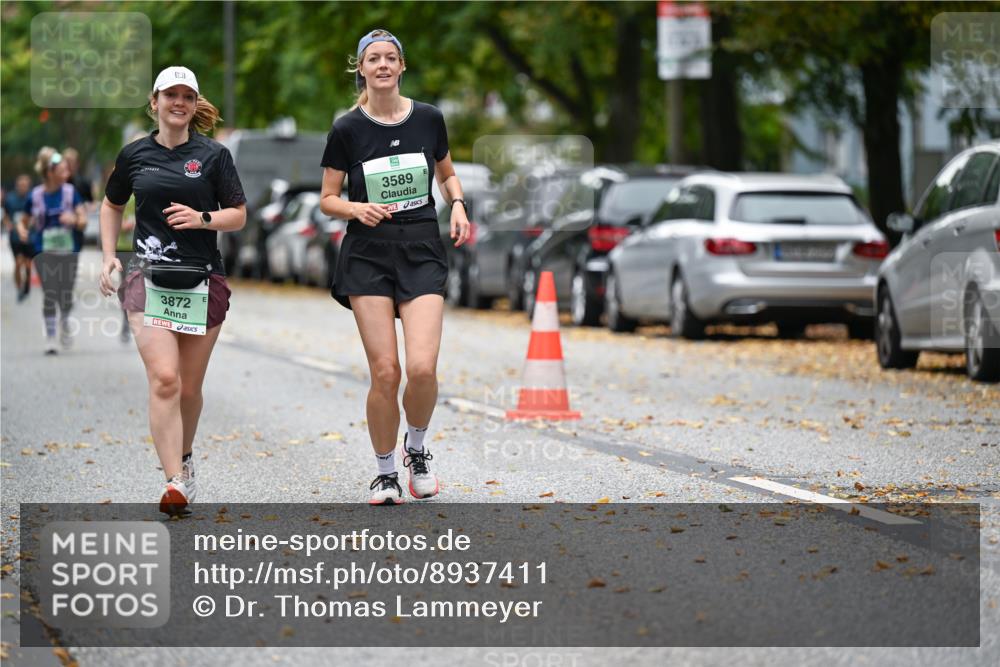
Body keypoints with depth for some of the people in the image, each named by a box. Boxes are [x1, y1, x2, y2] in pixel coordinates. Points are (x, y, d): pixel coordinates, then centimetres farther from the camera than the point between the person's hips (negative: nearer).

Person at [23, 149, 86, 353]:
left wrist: (75, 220, -25)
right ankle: (50, 338, 5)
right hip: (44, 251, -1)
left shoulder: (71, 192, -1)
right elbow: (24, 221, 11)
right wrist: (22, 231, -12)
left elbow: (83, 219, -3)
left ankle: (64, 321, 34)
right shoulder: (35, 196, -2)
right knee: (49, 295, -4)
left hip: (69, 250, 1)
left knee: (66, 294, 2)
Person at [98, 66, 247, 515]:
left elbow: (238, 215, 5)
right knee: (164, 379, -17)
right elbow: (112, 205, 23)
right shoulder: (134, 155, 7)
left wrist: (203, 218, -13)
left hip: (203, 280, 1)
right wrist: (108, 256, 12)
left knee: (189, 387, 8)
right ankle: (176, 483, -20)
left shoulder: (213, 155, 3)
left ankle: (183, 456, 36)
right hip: (149, 277, -1)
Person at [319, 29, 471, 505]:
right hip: (368, 255, -1)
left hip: (422, 251, 1)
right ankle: (385, 472, 12)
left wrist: (457, 205, 1)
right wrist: (358, 208, -15)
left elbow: (447, 173, 21)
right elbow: (327, 199, 5)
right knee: (385, 372, -7)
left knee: (422, 368, -15)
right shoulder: (347, 129, -2)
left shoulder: (428, 119, 3)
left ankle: (416, 448, 14)